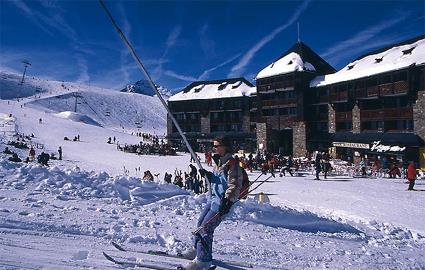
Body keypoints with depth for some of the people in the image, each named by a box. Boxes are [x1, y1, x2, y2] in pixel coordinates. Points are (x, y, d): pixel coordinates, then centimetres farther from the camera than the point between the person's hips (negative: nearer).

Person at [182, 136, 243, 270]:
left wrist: (228, 201, -30)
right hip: (214, 198, 10)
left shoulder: (232, 164, -17)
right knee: (201, 222, 18)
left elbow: (235, 185, -22)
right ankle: (197, 249, 39)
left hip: (223, 202, -10)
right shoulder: (220, 161, 13)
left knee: (206, 228, -11)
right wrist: (207, 174, 3)